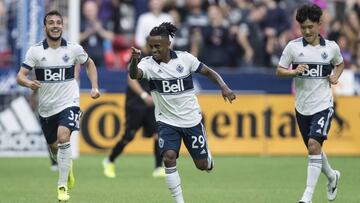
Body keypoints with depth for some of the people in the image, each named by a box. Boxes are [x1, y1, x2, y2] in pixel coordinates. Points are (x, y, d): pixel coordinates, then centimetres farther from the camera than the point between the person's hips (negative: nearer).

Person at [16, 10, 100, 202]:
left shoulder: (74, 49, -5)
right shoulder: (35, 51, -7)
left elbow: (89, 64, 15)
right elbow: (20, 76, -11)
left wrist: (94, 87, 4)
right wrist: (28, 82, -33)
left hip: (68, 103, -2)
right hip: (46, 107, 2)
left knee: (63, 137, -26)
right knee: (53, 147, 15)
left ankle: (62, 186, -18)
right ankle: (68, 168, 51)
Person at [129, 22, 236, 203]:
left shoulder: (185, 58, -9)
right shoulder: (149, 63, -14)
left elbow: (208, 72, 2)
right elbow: (134, 74, -35)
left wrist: (224, 87, -14)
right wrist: (134, 60, -57)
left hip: (191, 119, 1)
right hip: (167, 122, -1)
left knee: (202, 165, 7)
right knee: (169, 157, -24)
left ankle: (208, 156, 46)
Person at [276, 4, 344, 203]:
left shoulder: (331, 47, -1)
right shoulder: (293, 46, -3)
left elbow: (340, 63, 19)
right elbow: (279, 70, 2)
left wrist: (336, 76, -1)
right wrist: (294, 71, -17)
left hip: (323, 105, -3)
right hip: (302, 106, 3)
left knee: (314, 144, -20)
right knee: (314, 149, 14)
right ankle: (332, 176, 45)